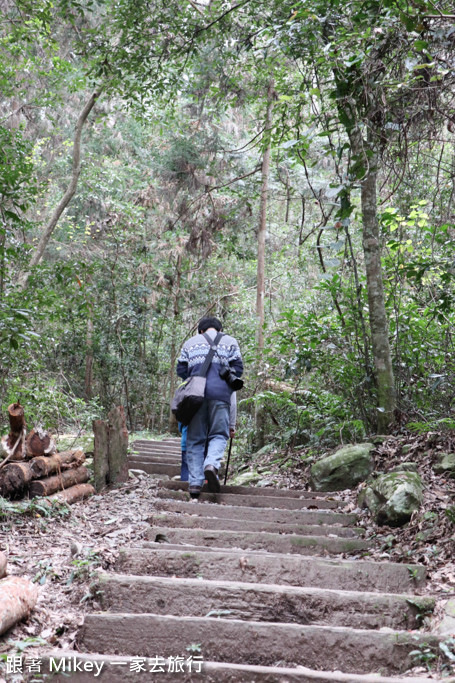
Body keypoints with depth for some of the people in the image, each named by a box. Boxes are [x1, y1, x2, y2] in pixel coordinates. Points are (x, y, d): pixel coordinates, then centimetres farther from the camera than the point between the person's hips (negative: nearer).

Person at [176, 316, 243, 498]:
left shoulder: (190, 342, 22)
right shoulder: (230, 342, 17)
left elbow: (181, 370, 14)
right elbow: (238, 369, 7)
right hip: (220, 393, -1)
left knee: (195, 438, 5)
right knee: (219, 434, 4)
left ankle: (195, 483, -2)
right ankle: (212, 464, -25)